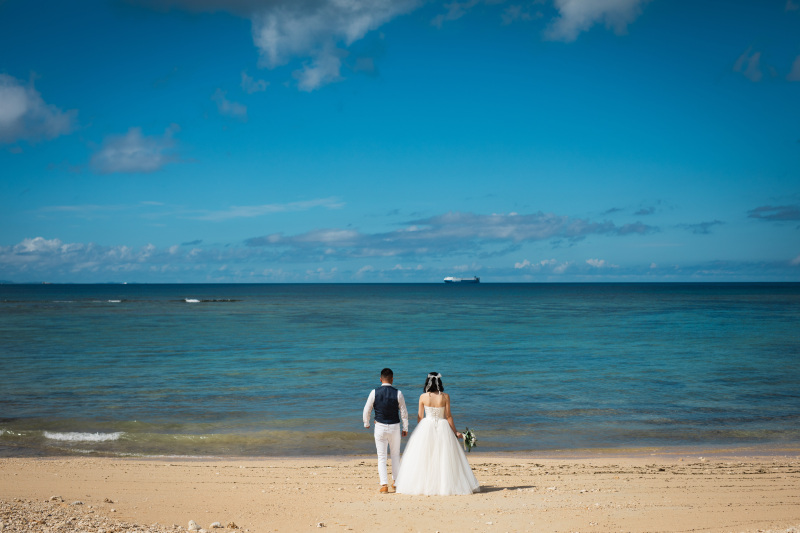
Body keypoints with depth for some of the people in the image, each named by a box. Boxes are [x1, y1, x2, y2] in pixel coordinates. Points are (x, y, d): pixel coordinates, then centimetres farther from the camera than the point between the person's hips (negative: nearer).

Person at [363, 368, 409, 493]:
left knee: (381, 457, 6)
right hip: (394, 427, 1)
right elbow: (404, 412, -1)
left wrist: (366, 423, 18)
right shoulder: (398, 393, -7)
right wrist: (405, 428, 11)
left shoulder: (374, 393, -8)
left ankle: (384, 484, -1)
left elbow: (367, 410, 0)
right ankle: (395, 482, 20)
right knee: (395, 455, 19)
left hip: (380, 427, -1)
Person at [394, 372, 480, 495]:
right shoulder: (445, 396, -7)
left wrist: (419, 431, 18)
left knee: (423, 458, 8)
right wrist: (455, 432, 5)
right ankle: (445, 485, 6)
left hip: (426, 427, 1)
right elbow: (448, 416, -4)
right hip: (442, 428, 0)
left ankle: (421, 485, 9)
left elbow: (420, 417, 2)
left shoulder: (423, 397, -5)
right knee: (444, 458, 6)